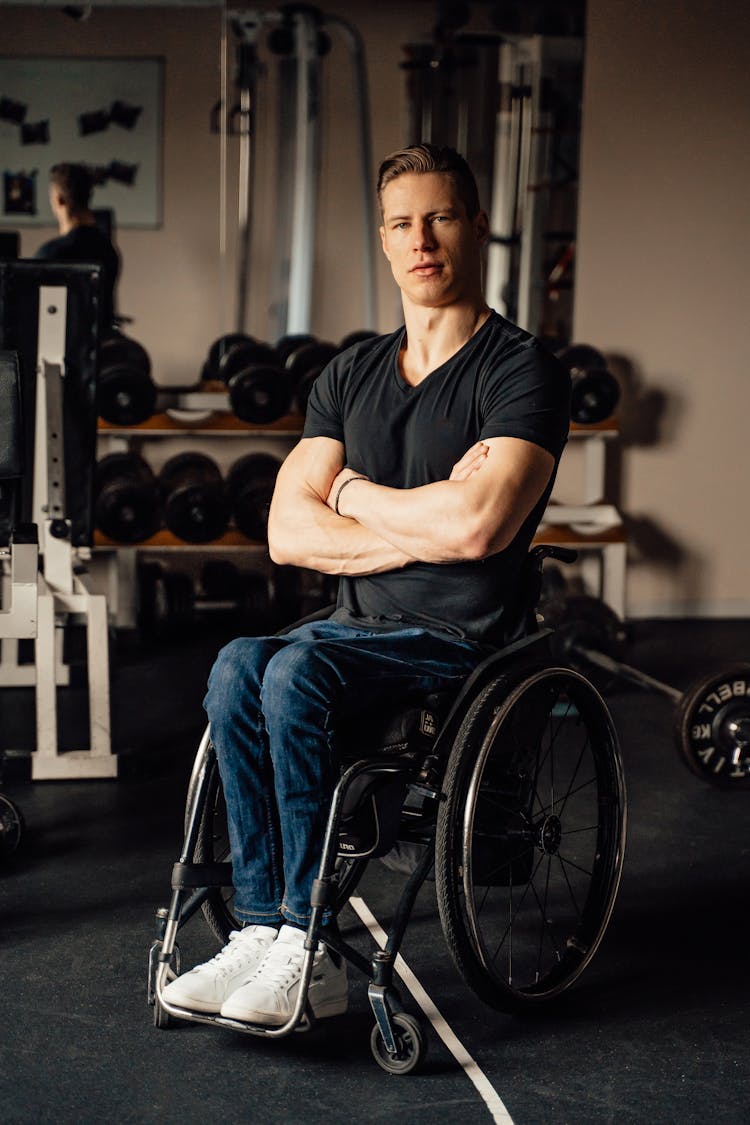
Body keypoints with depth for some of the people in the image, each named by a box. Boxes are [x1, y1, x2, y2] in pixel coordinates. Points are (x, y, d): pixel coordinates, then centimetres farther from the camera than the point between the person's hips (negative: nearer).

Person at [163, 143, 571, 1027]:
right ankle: (263, 930, -20)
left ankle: (310, 947, -20)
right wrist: (423, 525, -9)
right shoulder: (351, 375, 13)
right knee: (239, 666, -24)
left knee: (295, 672, -30)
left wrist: (356, 495, -5)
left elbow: (477, 525, -22)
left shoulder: (521, 373, -6)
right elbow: (288, 533, 3)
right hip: (358, 628, 6)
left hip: (456, 642, -5)